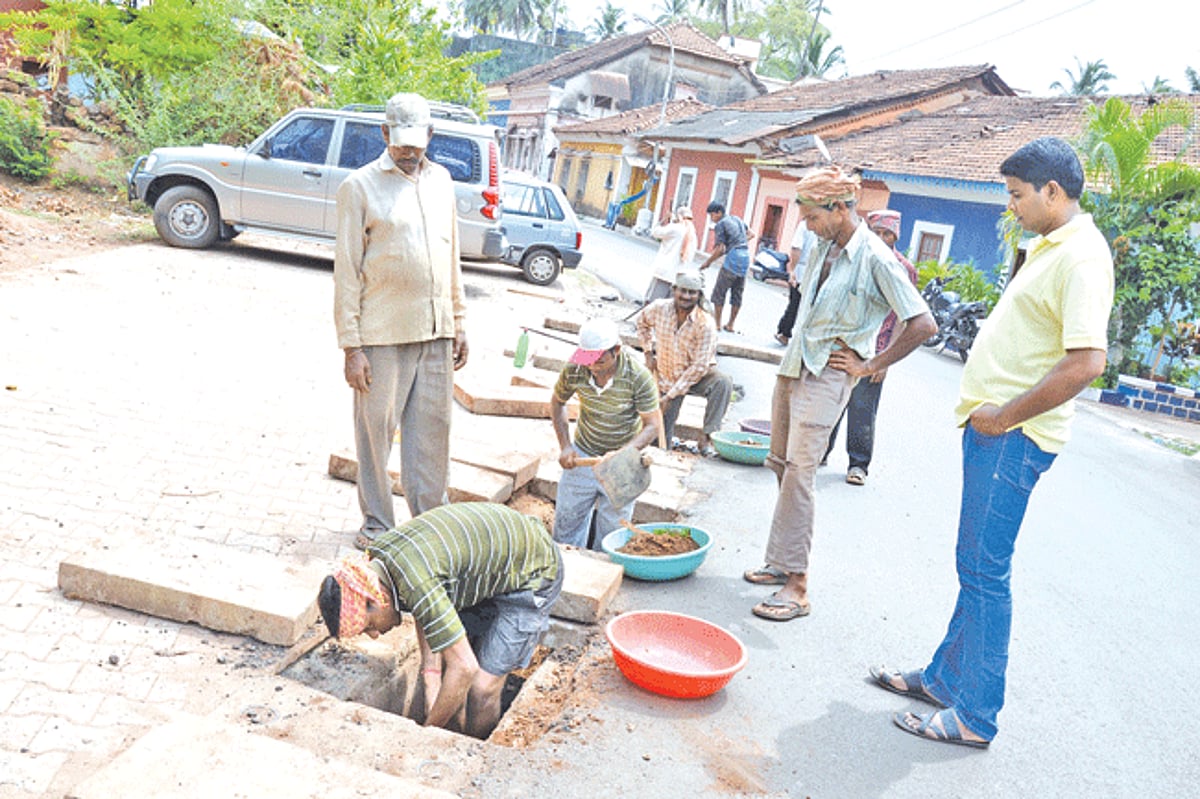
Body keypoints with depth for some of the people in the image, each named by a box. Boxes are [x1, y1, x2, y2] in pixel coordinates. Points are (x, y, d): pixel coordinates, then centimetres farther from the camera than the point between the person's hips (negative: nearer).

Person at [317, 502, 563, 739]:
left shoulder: (417, 584, -36)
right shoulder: (374, 557, -9)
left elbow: (464, 667, -32)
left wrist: (428, 733, -18)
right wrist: (431, 679, -6)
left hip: (533, 573, -8)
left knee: (482, 688, -8)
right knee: (442, 664, 8)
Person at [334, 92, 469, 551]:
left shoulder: (441, 181, 13)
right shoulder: (360, 186, -3)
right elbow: (347, 272, -6)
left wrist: (458, 323, 15)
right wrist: (351, 345, -11)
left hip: (436, 332, 5)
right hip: (382, 335, -4)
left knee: (432, 429, 9)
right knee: (376, 430, 4)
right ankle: (377, 524, 19)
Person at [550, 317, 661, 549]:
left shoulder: (639, 378, -25)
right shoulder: (574, 370, -17)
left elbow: (652, 426, -18)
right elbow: (557, 402, 3)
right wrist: (565, 447, -6)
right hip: (582, 455, 2)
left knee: (610, 537, 7)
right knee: (566, 525, 13)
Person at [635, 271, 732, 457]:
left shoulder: (705, 324, -23)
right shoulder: (660, 308, -12)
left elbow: (700, 366, -22)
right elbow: (641, 321, 13)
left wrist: (671, 395, -22)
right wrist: (648, 352, 3)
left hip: (696, 377, -2)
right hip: (666, 378, 2)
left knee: (723, 384, -37)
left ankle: (704, 439, -31)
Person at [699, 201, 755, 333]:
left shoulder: (720, 225, -5)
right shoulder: (737, 219, 18)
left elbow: (720, 249, -11)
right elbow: (751, 234, 23)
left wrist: (707, 262, -2)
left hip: (733, 256, -8)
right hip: (746, 256, 8)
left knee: (719, 292, 2)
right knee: (737, 293, 13)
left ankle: (717, 324, 0)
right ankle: (731, 324, 17)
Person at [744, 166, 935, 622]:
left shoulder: (876, 260, -13)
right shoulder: (824, 248, 10)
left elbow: (922, 324, -15)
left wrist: (871, 365, -10)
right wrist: (795, 352, 16)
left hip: (826, 378, -8)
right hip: (792, 368, 8)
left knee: (798, 471, -13)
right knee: (781, 464, 11)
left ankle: (795, 585, -8)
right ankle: (782, 562, 23)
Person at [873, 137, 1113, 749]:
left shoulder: (1081, 257, -16)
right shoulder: (1048, 247, 16)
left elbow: (1086, 361, -26)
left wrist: (1003, 418, -18)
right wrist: (986, 412, 13)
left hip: (1013, 436, -10)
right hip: (992, 426, 10)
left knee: (984, 570, -4)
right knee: (976, 564, 17)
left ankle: (975, 716, 8)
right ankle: (945, 678, 29)